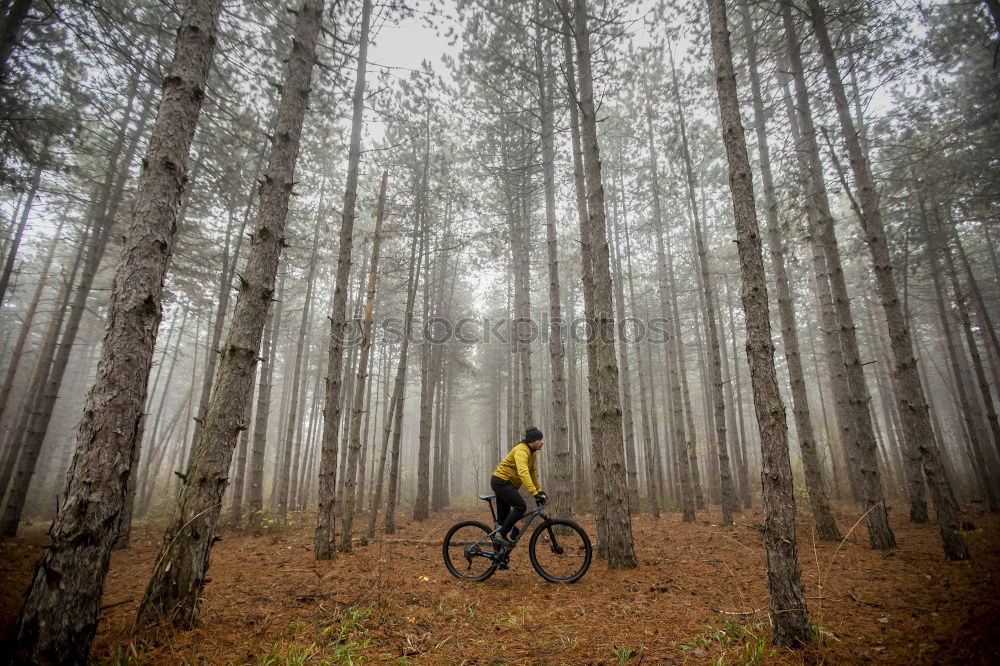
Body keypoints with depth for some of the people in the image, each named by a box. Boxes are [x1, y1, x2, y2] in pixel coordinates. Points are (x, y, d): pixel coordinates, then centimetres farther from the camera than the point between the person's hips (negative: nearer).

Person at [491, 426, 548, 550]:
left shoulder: (532, 452, 7)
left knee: (503, 517, 13)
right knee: (521, 507, -21)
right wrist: (535, 494, -43)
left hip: (505, 483, 10)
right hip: (501, 481, -10)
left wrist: (539, 491, 9)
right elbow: (523, 473, -37)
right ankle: (502, 535, -11)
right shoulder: (521, 451, -24)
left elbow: (533, 472, 15)